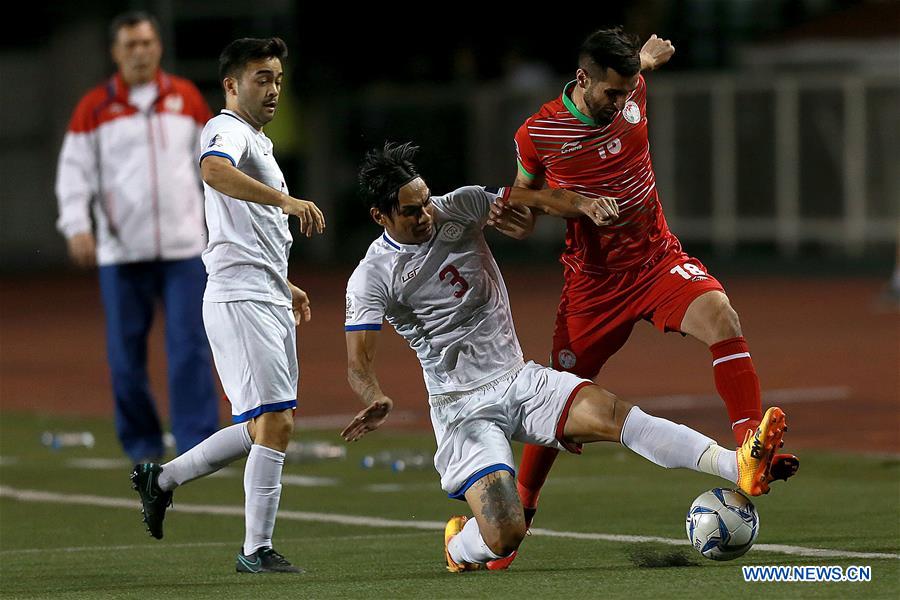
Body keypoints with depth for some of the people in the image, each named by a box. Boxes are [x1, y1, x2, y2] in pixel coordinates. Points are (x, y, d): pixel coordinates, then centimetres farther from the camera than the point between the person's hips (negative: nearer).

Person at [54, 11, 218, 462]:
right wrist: (76, 226, -12)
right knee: (126, 352, 1)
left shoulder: (186, 97, 10)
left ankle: (197, 443, -6)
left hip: (184, 247, 1)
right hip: (121, 251, -1)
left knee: (190, 346, -6)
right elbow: (74, 170, 0)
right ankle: (142, 442, 12)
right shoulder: (94, 107, 3)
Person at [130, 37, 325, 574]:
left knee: (268, 425, 11)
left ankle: (163, 477, 22)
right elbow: (215, 171, -33)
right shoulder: (227, 130, -7)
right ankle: (257, 550, -10)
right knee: (275, 423, -14)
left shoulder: (260, 142, 24)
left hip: (269, 301, 10)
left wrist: (286, 286, 34)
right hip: (240, 301, -10)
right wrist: (286, 200, -41)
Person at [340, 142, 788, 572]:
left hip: (518, 379, 3)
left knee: (612, 414, -24)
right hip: (461, 406, -3)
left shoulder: (458, 208, 0)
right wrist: (376, 401, -38)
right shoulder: (370, 279, -9)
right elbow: (359, 363, -14)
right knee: (504, 537, -18)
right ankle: (457, 547, 19)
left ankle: (739, 466, -38)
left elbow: (533, 200, -6)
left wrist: (583, 204, -29)